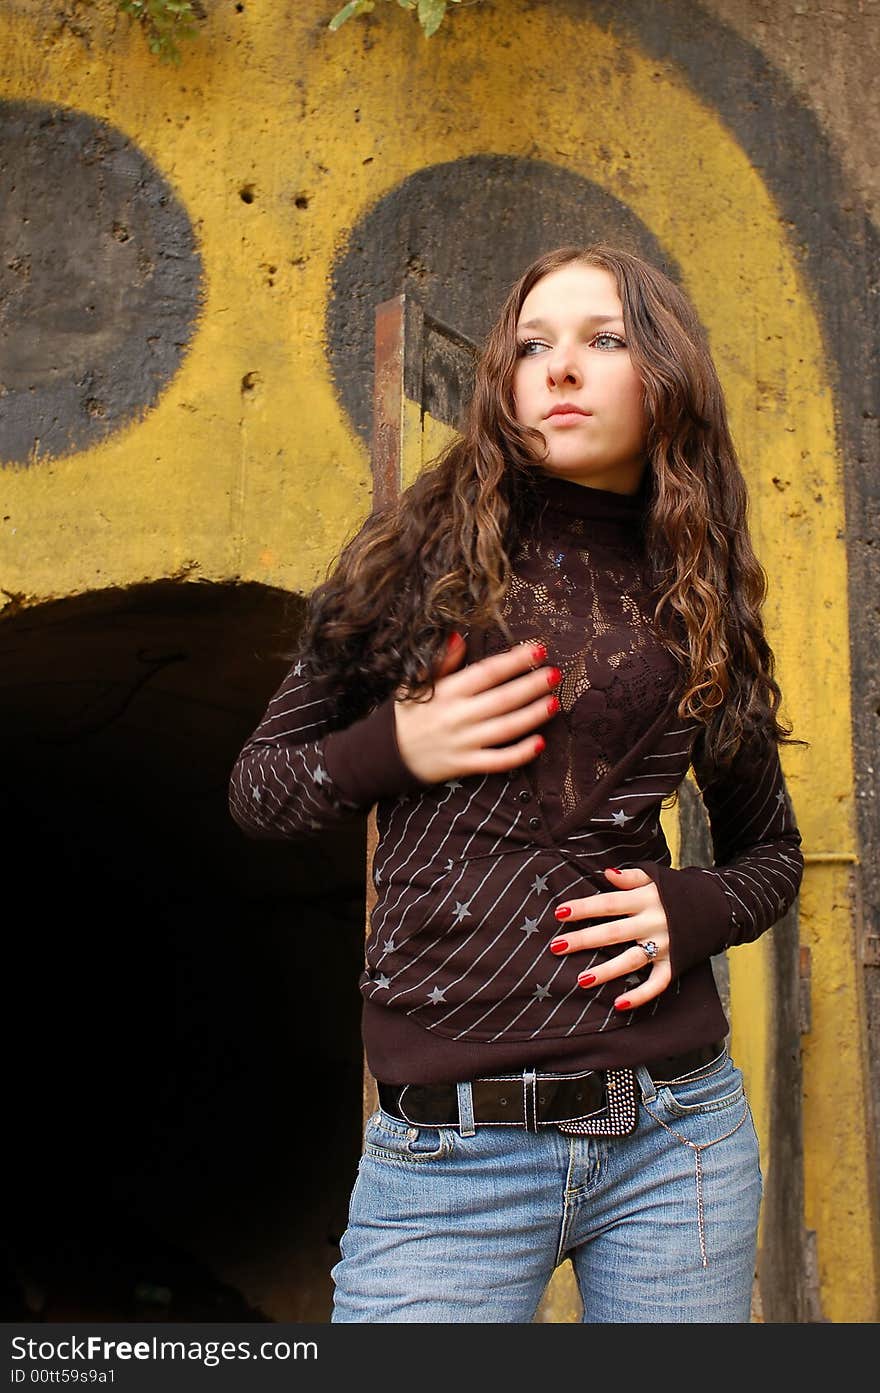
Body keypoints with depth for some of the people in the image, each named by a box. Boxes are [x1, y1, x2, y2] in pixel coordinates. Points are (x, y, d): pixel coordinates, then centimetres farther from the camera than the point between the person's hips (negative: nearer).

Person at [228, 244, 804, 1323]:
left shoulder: (698, 601, 6)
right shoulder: (423, 554, 2)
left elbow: (771, 849, 17)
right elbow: (255, 787, 7)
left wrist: (690, 910, -4)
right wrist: (395, 748, -11)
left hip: (675, 1133, 2)